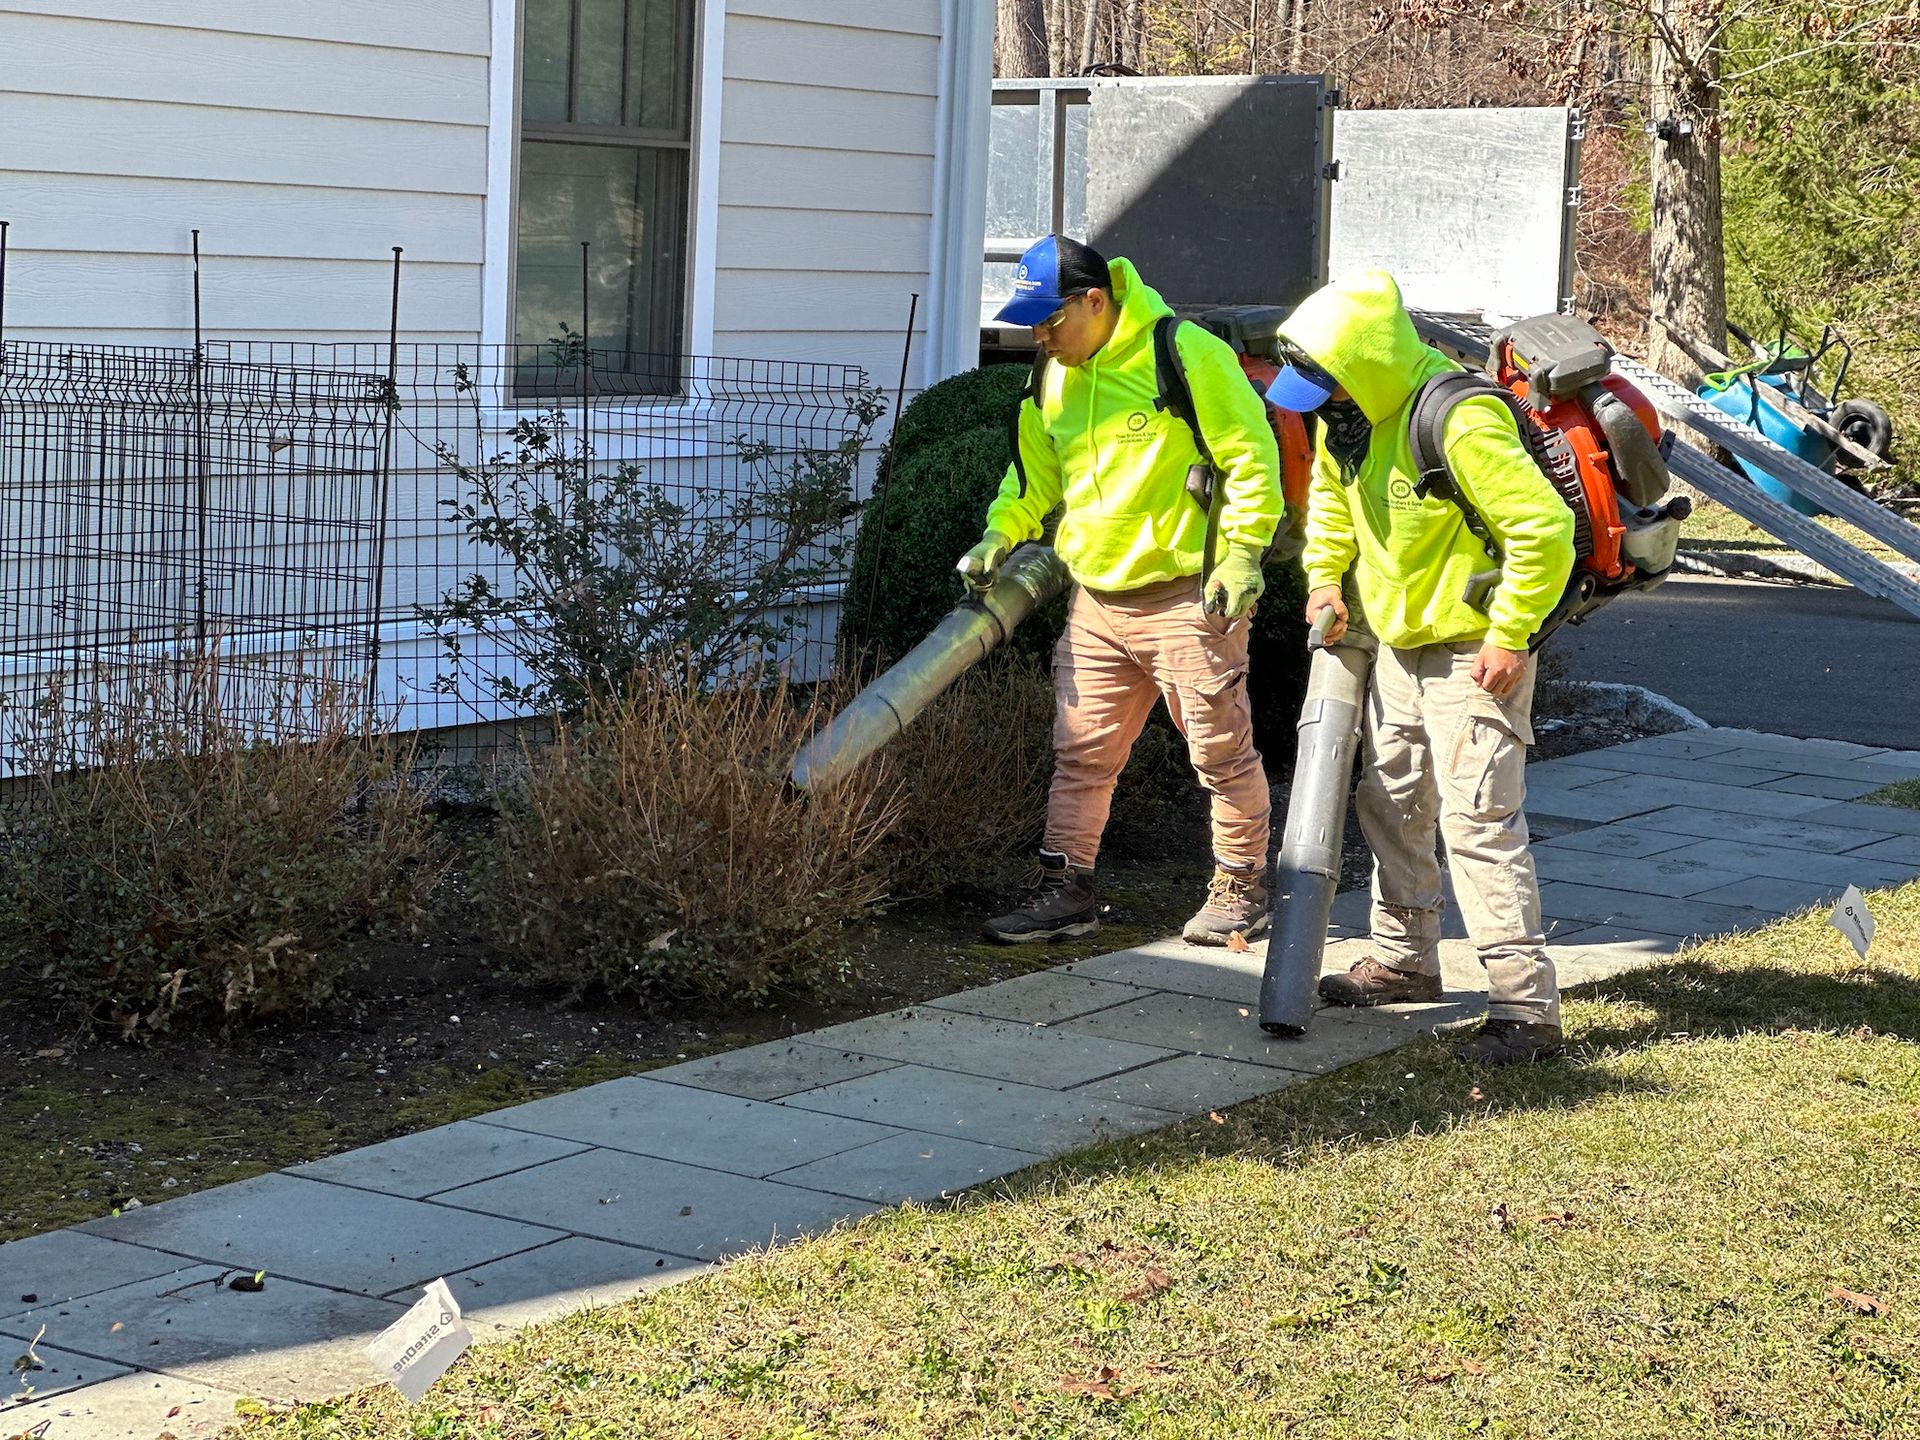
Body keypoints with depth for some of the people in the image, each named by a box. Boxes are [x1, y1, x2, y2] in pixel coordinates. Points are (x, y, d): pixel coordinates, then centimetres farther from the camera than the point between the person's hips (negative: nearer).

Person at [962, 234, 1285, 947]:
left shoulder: (1187, 355, -14)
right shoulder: (1053, 376, 9)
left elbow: (1252, 455, -11)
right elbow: (1036, 470, 21)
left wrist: (1241, 554, -15)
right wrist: (1000, 535, 5)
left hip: (1187, 596, -7)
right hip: (1095, 602, 7)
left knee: (1221, 750, 4)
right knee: (1080, 755, 8)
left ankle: (1242, 888, 17)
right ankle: (1067, 890, 16)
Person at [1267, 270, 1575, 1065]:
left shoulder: (1461, 421, -28)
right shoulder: (1350, 414, 1)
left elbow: (1544, 528, -28)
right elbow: (1330, 490, 22)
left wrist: (1508, 637, -23)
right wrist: (1325, 575, 8)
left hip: (1472, 654, -9)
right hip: (1398, 644, 9)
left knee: (1480, 822, -13)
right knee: (1390, 804, 19)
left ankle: (1526, 1007, -12)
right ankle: (1404, 959, 36)